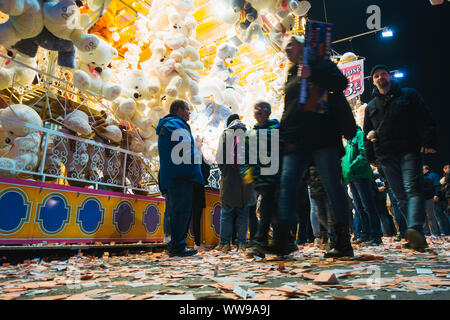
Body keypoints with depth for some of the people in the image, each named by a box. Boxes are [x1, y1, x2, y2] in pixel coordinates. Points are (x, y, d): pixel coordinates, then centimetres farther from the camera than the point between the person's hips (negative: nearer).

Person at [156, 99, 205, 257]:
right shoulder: (176, 124, -6)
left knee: (174, 212, 14)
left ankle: (173, 245, 20)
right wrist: (197, 175, -11)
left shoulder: (164, 126, 26)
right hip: (181, 177, -10)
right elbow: (188, 151, -15)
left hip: (169, 178, 10)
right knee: (181, 211, -7)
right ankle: (177, 247, -4)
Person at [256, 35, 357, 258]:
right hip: (296, 140, 6)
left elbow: (341, 82, -5)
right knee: (287, 185, -7)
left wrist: (312, 74, -15)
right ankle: (281, 241, -6)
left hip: (323, 135, -5)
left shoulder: (320, 64, 12)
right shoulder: (291, 76, 28)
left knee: (333, 186, -6)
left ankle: (343, 242, 2)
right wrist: (282, 136, 21)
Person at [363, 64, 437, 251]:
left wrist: (428, 142, -7)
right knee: (401, 196, 0)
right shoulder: (370, 107, 22)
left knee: (412, 189, -19)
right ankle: (418, 237, 4)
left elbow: (425, 120, 6)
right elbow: (367, 133, 20)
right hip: (386, 157, 3)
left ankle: (415, 229, -32)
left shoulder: (409, 94, 14)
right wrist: (370, 156, 10)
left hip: (409, 151, -3)